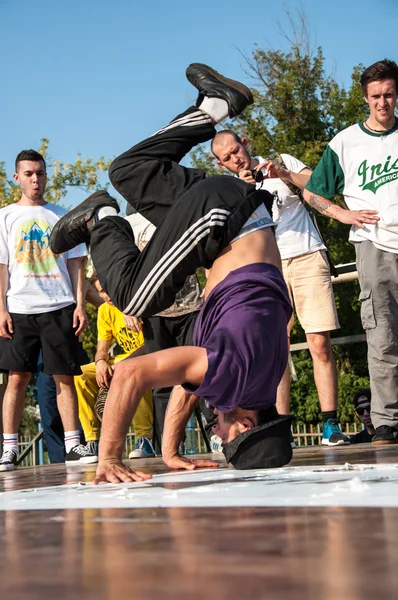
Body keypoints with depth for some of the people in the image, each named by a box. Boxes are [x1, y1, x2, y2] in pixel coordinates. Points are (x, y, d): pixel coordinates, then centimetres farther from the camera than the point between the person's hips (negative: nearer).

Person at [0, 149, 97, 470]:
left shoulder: (61, 216, 13)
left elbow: (75, 264, 11)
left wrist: (80, 304, 1)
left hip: (59, 307, 1)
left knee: (65, 377, 0)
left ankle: (73, 444, 2)